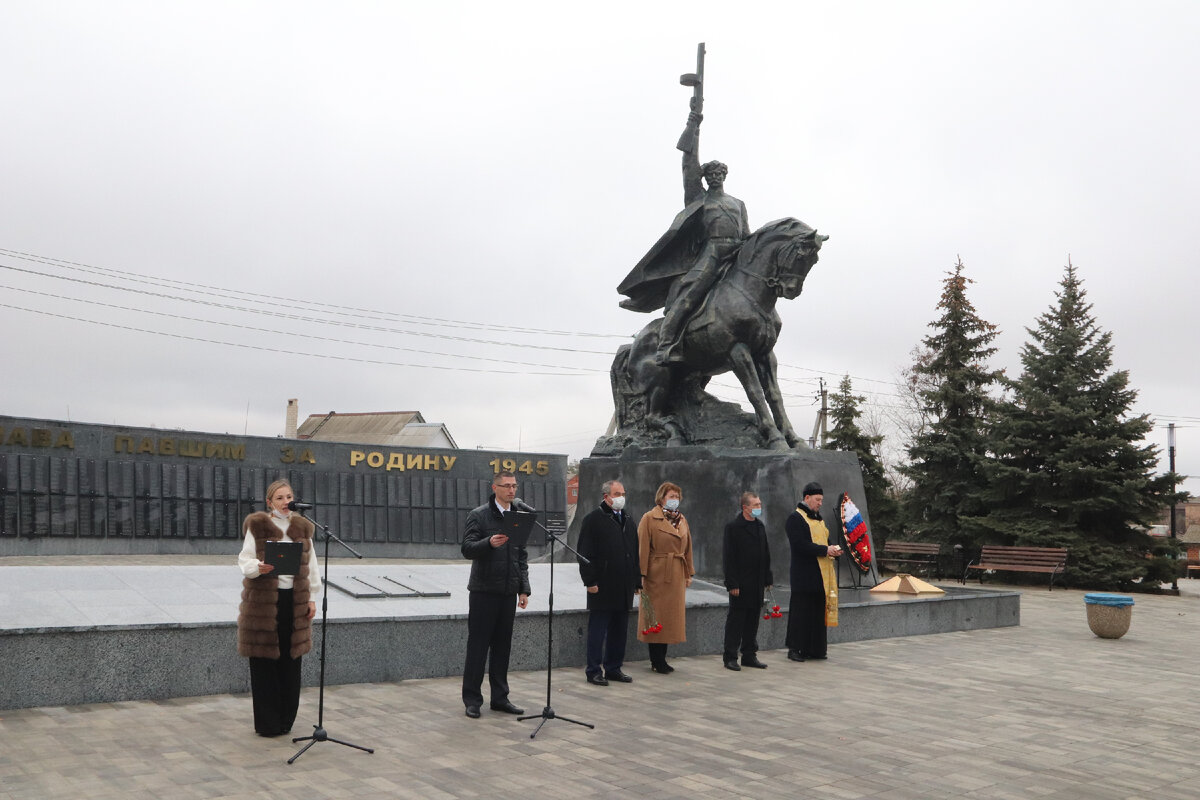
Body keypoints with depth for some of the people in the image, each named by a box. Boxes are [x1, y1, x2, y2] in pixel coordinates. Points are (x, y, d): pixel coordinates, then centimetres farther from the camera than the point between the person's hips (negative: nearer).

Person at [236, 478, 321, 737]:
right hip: (263, 599, -4)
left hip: (294, 600, 4)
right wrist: (258, 567, -28)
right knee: (264, 662, 0)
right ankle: (267, 722, 9)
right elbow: (244, 560, -6)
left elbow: (311, 566, 14)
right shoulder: (257, 526, -1)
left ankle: (286, 719, 18)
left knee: (290, 662, 7)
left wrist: (312, 598, 9)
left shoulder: (302, 528, 11)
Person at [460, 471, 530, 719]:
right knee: (478, 646, 0)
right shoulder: (479, 515, -5)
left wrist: (523, 589, 9)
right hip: (484, 591, -5)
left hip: (508, 592, 5)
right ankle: (472, 699, 9)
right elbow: (467, 548, -13)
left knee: (502, 646, 10)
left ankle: (500, 698, 19)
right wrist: (489, 543, -31)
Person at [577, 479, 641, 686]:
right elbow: (585, 553, -10)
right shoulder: (593, 519, -5)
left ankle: (614, 669, 21)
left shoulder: (627, 521, 17)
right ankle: (593, 671, 6)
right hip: (602, 587, -7)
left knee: (619, 631, 11)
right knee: (598, 631, -1)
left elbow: (635, 553, 22)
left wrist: (637, 581, 16)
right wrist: (590, 581, -15)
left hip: (624, 589, 7)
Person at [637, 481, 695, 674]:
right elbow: (642, 548, -9)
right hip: (656, 574, -6)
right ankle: (657, 661, 5)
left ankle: (661, 660, 16)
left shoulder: (681, 520, 14)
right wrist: (642, 574, -15)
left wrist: (688, 573, 14)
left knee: (671, 616, 8)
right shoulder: (649, 518, -5)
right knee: (655, 615, -2)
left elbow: (687, 548, 18)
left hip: (676, 576, 7)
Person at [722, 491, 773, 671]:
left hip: (757, 584, 7)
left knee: (753, 621, 11)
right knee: (736, 621, -1)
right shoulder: (733, 528, -9)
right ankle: (730, 658, 5)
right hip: (741, 584, -6)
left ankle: (749, 656, 19)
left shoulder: (760, 526, 12)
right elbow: (728, 558, -12)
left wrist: (767, 579, 12)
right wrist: (732, 584, -16)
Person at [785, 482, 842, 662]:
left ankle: (814, 649, 14)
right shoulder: (795, 518, -8)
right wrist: (825, 550, -17)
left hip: (820, 575, 8)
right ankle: (794, 649, 1)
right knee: (801, 611, -5)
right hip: (804, 576, -8)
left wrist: (833, 550, 3)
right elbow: (800, 545, -18)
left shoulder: (818, 518, 19)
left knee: (818, 611, 8)